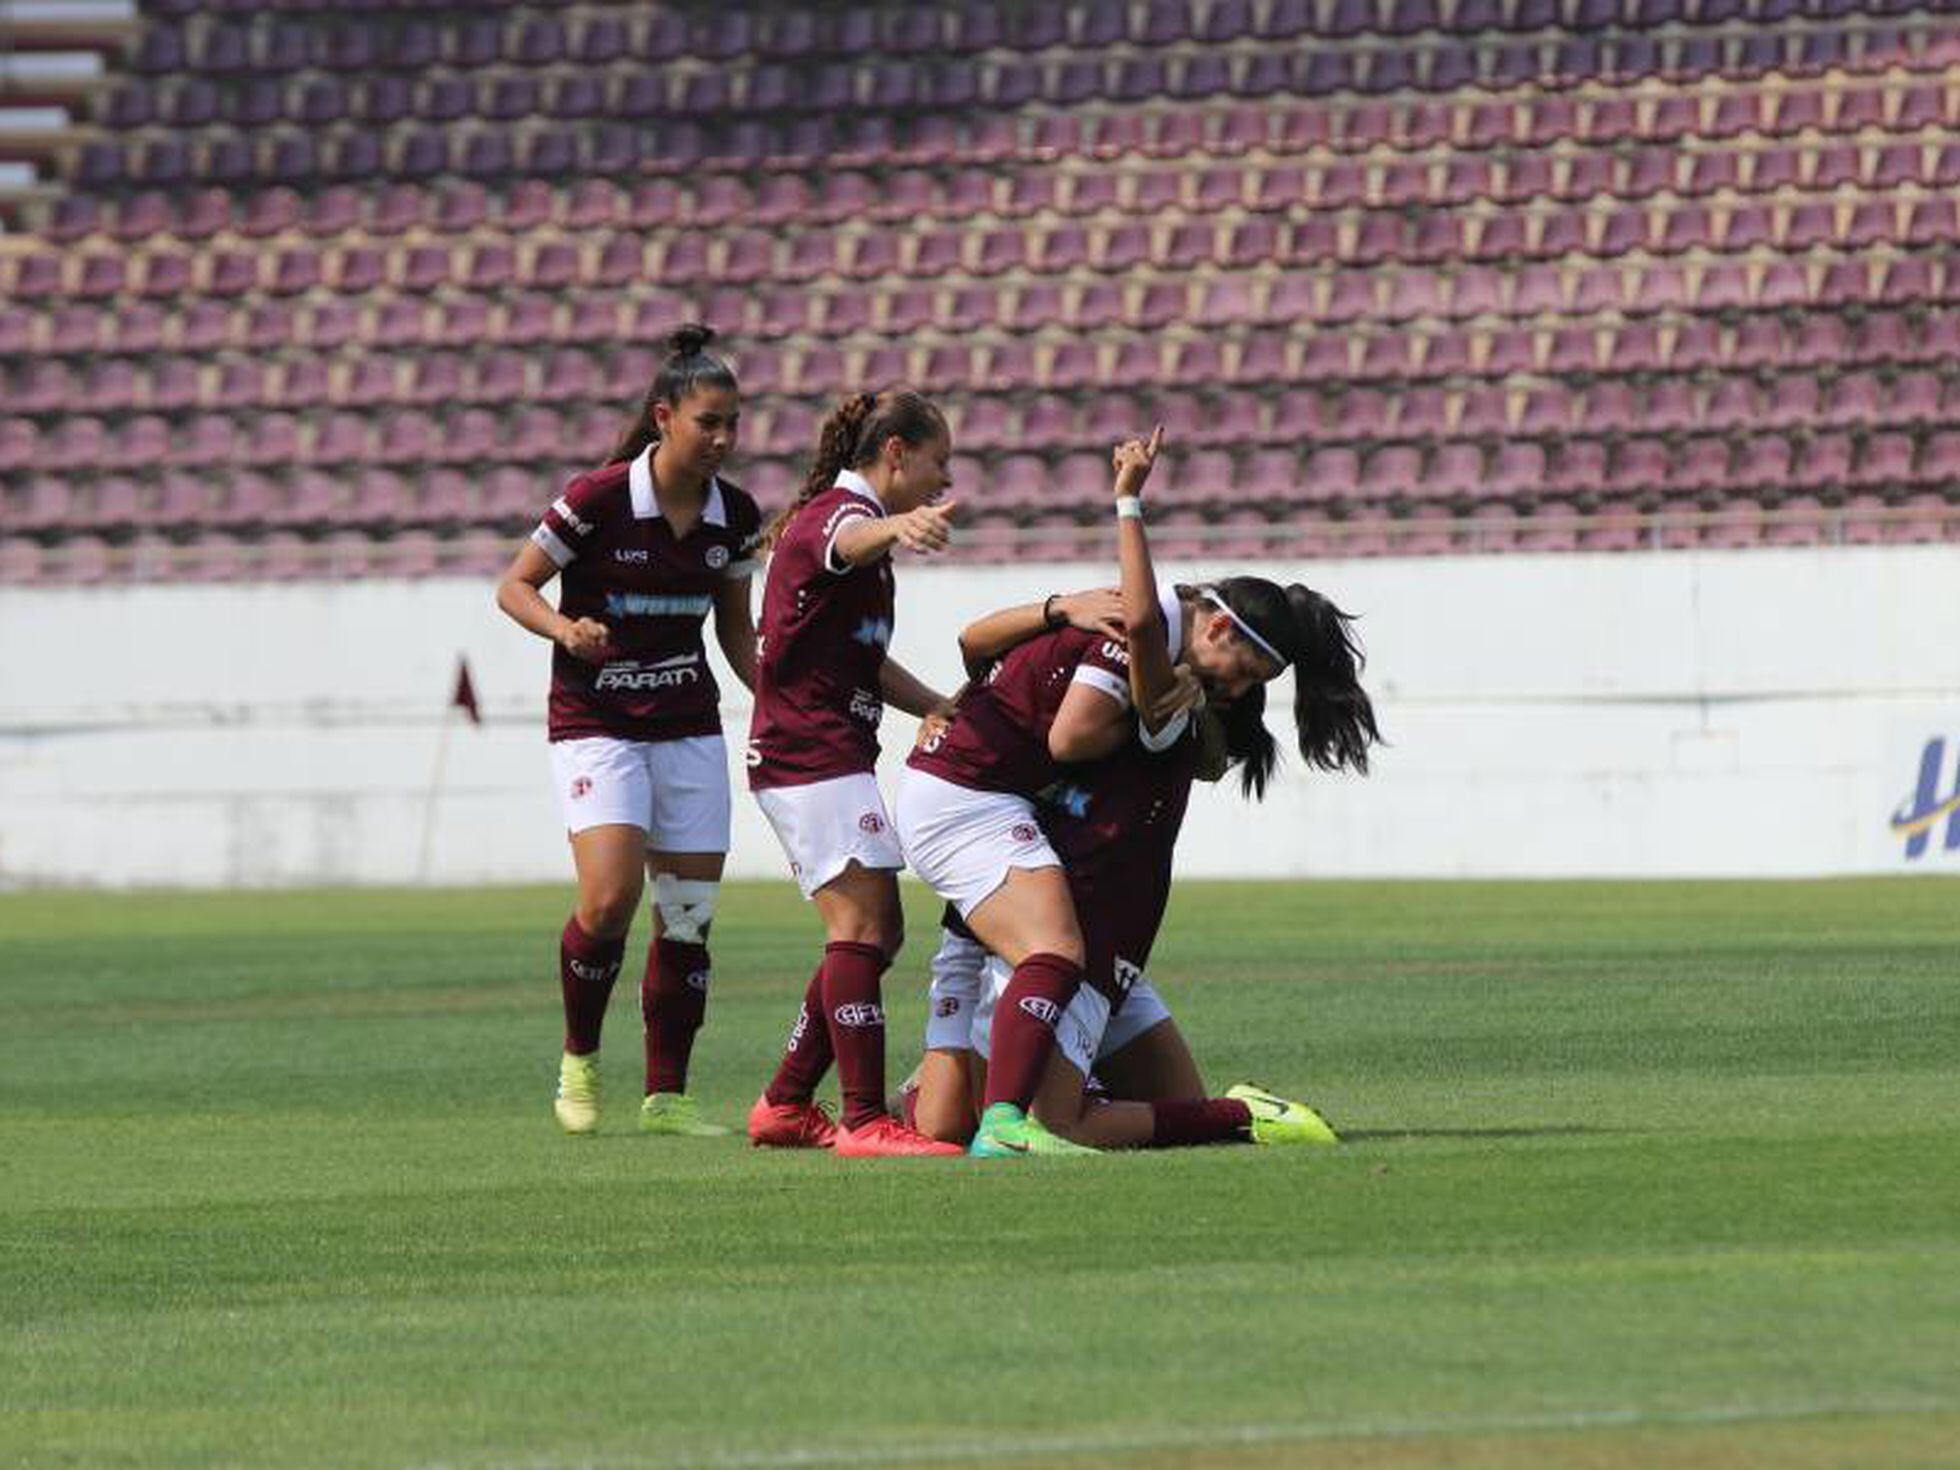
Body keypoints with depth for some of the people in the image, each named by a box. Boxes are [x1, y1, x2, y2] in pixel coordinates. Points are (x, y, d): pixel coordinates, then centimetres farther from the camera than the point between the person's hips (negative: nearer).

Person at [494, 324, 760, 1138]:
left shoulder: (735, 514, 1)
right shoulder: (598, 498, -14)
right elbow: (514, 586, -5)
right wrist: (565, 628, -23)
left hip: (689, 726, 5)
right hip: (595, 724, -5)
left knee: (688, 918, 1)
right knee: (610, 897, -20)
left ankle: (666, 1095, 13)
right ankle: (578, 1058, 4)